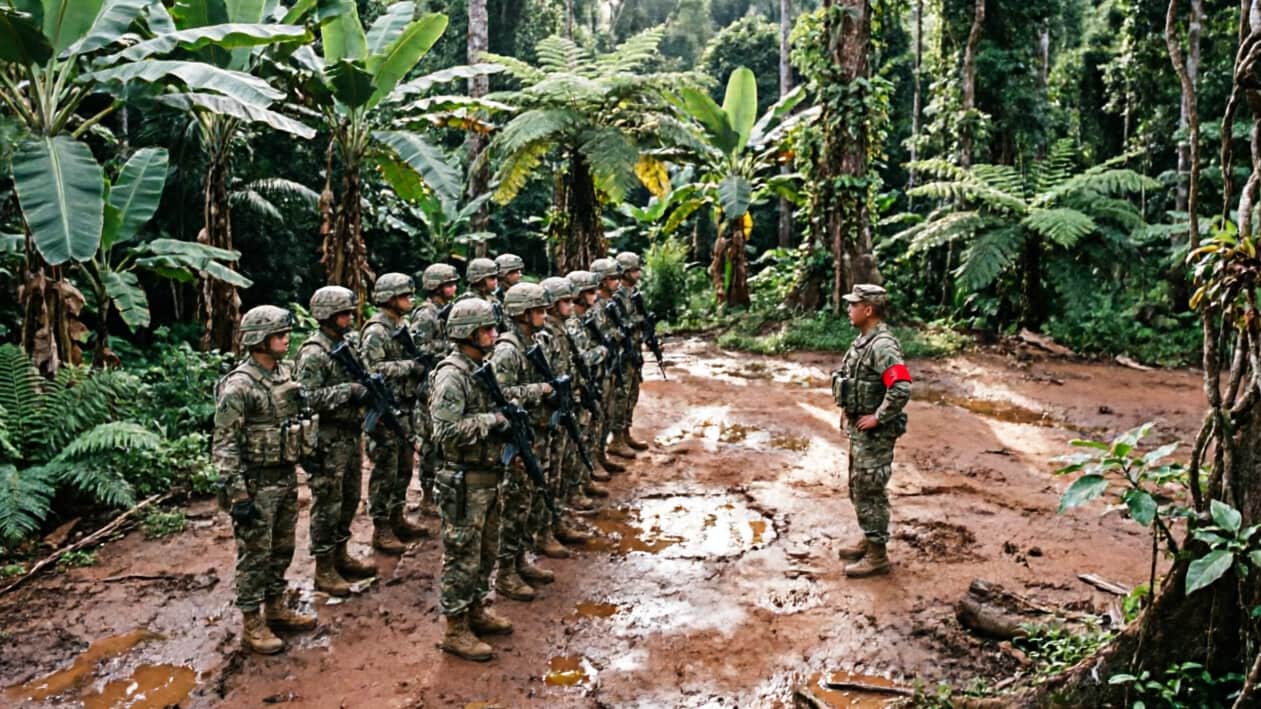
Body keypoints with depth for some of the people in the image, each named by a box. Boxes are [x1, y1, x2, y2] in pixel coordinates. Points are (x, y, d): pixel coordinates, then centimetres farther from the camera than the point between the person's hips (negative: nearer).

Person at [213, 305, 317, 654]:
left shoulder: (285, 373, 6)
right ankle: (251, 624, 15)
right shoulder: (238, 386, -19)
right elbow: (224, 445, -19)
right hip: (257, 483, -8)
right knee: (255, 554, 3)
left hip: (287, 478, 8)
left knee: (282, 548, 18)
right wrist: (237, 494, -20)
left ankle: (276, 608, 33)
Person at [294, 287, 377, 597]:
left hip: (351, 435, 9)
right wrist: (348, 391, -25)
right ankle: (323, 570, 10)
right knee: (328, 505, 0)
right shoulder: (313, 353, -16)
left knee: (349, 500, 17)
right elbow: (306, 398, -23)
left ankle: (340, 556, 31)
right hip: (327, 440, -9)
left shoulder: (346, 345, 11)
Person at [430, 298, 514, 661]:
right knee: (462, 556, 0)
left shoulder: (481, 367, 10)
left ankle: (476, 611, 35)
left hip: (488, 477, 9)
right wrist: (491, 421, -22)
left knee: (485, 552, 19)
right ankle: (456, 631, 11)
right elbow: (444, 431, -27)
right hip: (464, 481, -9)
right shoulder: (452, 376, -19)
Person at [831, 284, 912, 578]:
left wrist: (877, 417, -23)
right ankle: (869, 540, 35)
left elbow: (902, 388, -33)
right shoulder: (864, 340, 8)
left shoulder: (882, 345, -23)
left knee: (869, 492, -1)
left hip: (874, 433, -10)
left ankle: (877, 556, 9)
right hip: (859, 429, 10)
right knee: (859, 488, 20)